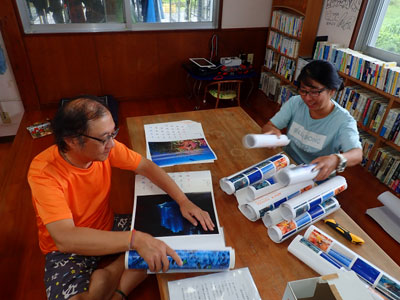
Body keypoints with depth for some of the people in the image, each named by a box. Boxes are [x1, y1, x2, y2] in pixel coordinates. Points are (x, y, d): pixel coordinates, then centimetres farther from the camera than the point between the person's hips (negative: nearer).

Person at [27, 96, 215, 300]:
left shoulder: (104, 147, -17)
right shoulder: (44, 172, -31)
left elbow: (146, 166, -7)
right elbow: (65, 238, -40)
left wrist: (183, 201, -19)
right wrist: (136, 239, -49)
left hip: (106, 226, 5)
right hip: (67, 247, -4)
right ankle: (117, 273, -1)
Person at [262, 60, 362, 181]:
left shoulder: (344, 121, -17)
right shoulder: (295, 103, -4)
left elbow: (357, 154, -30)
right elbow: (268, 126, -6)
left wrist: (336, 160, -53)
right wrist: (272, 131, -32)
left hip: (318, 178, -4)